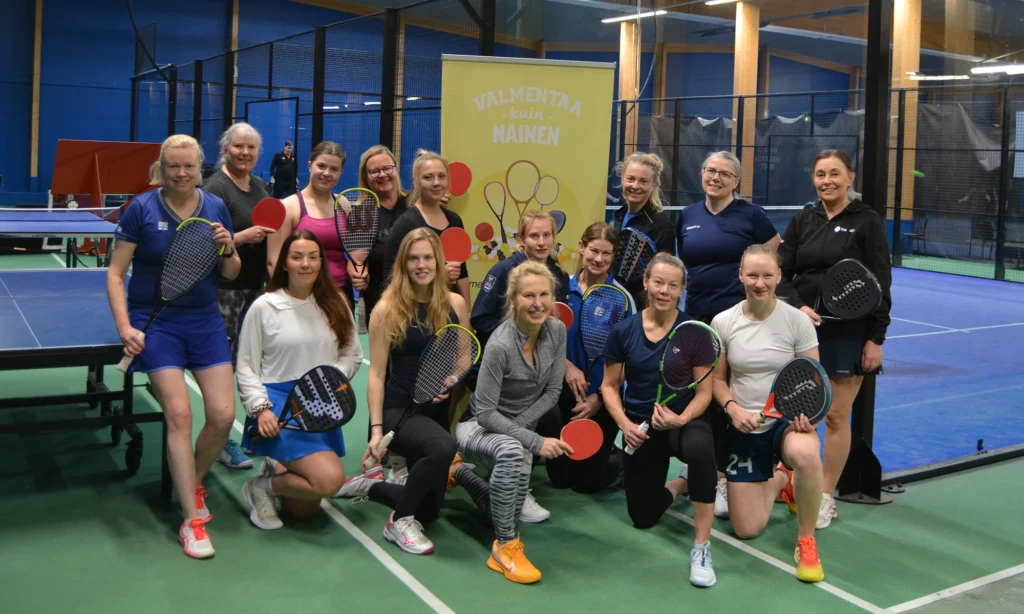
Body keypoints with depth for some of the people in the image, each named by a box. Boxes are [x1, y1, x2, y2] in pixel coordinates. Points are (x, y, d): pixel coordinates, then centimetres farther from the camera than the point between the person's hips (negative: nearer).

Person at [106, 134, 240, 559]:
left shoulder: (216, 207, 5)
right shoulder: (142, 208, -4)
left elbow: (230, 275, 10)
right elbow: (115, 273, -2)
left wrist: (227, 249, -12)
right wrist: (124, 327, -14)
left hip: (205, 320, 4)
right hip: (155, 321, -3)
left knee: (223, 416, -4)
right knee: (179, 414, -14)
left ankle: (194, 484, 26)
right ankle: (192, 520, -4)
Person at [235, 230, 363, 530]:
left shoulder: (335, 304, 6)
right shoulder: (264, 307, -4)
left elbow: (353, 355, 10)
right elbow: (247, 367, -2)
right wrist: (261, 409, -15)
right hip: (279, 405, -5)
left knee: (304, 510, 8)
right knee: (331, 478, -25)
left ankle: (277, 469, 36)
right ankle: (262, 487, -1)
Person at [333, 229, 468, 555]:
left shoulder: (455, 304, 1)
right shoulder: (387, 309, -10)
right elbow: (377, 374, -10)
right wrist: (376, 429, -16)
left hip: (439, 412, 6)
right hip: (397, 410, -5)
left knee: (429, 509, 12)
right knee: (443, 446, -38)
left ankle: (370, 484, 38)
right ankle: (400, 521, -14)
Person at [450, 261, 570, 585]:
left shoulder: (557, 330, -13)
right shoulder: (500, 345, -30)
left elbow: (552, 391, -5)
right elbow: (486, 412, -26)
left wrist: (518, 425, -16)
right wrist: (536, 442, -30)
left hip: (516, 428, 7)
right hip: (477, 425, -6)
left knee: (510, 509, 10)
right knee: (511, 451, -40)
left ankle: (460, 471, 37)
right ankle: (506, 547, -26)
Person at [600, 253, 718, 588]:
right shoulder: (623, 331, -7)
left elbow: (704, 391, -9)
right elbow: (609, 386, 1)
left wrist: (681, 419, -28)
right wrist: (624, 424, -16)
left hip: (683, 421, -3)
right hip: (640, 428, 3)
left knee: (700, 446, -42)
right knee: (643, 518, 8)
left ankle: (702, 546, -27)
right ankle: (678, 485, 44)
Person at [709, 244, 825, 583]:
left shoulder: (797, 320, -10)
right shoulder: (723, 322, -5)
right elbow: (717, 379, 3)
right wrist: (733, 409, -16)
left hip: (787, 421, -2)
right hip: (744, 428, 2)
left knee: (806, 455, -42)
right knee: (746, 531, 2)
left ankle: (805, 541, -14)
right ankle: (779, 481, 37)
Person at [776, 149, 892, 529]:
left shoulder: (867, 221, -2)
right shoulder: (802, 221, 8)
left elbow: (881, 285, -4)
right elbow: (781, 274, 6)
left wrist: (876, 339, -9)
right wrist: (797, 306, -13)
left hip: (847, 333, -3)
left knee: (836, 415, 2)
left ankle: (826, 497, 15)